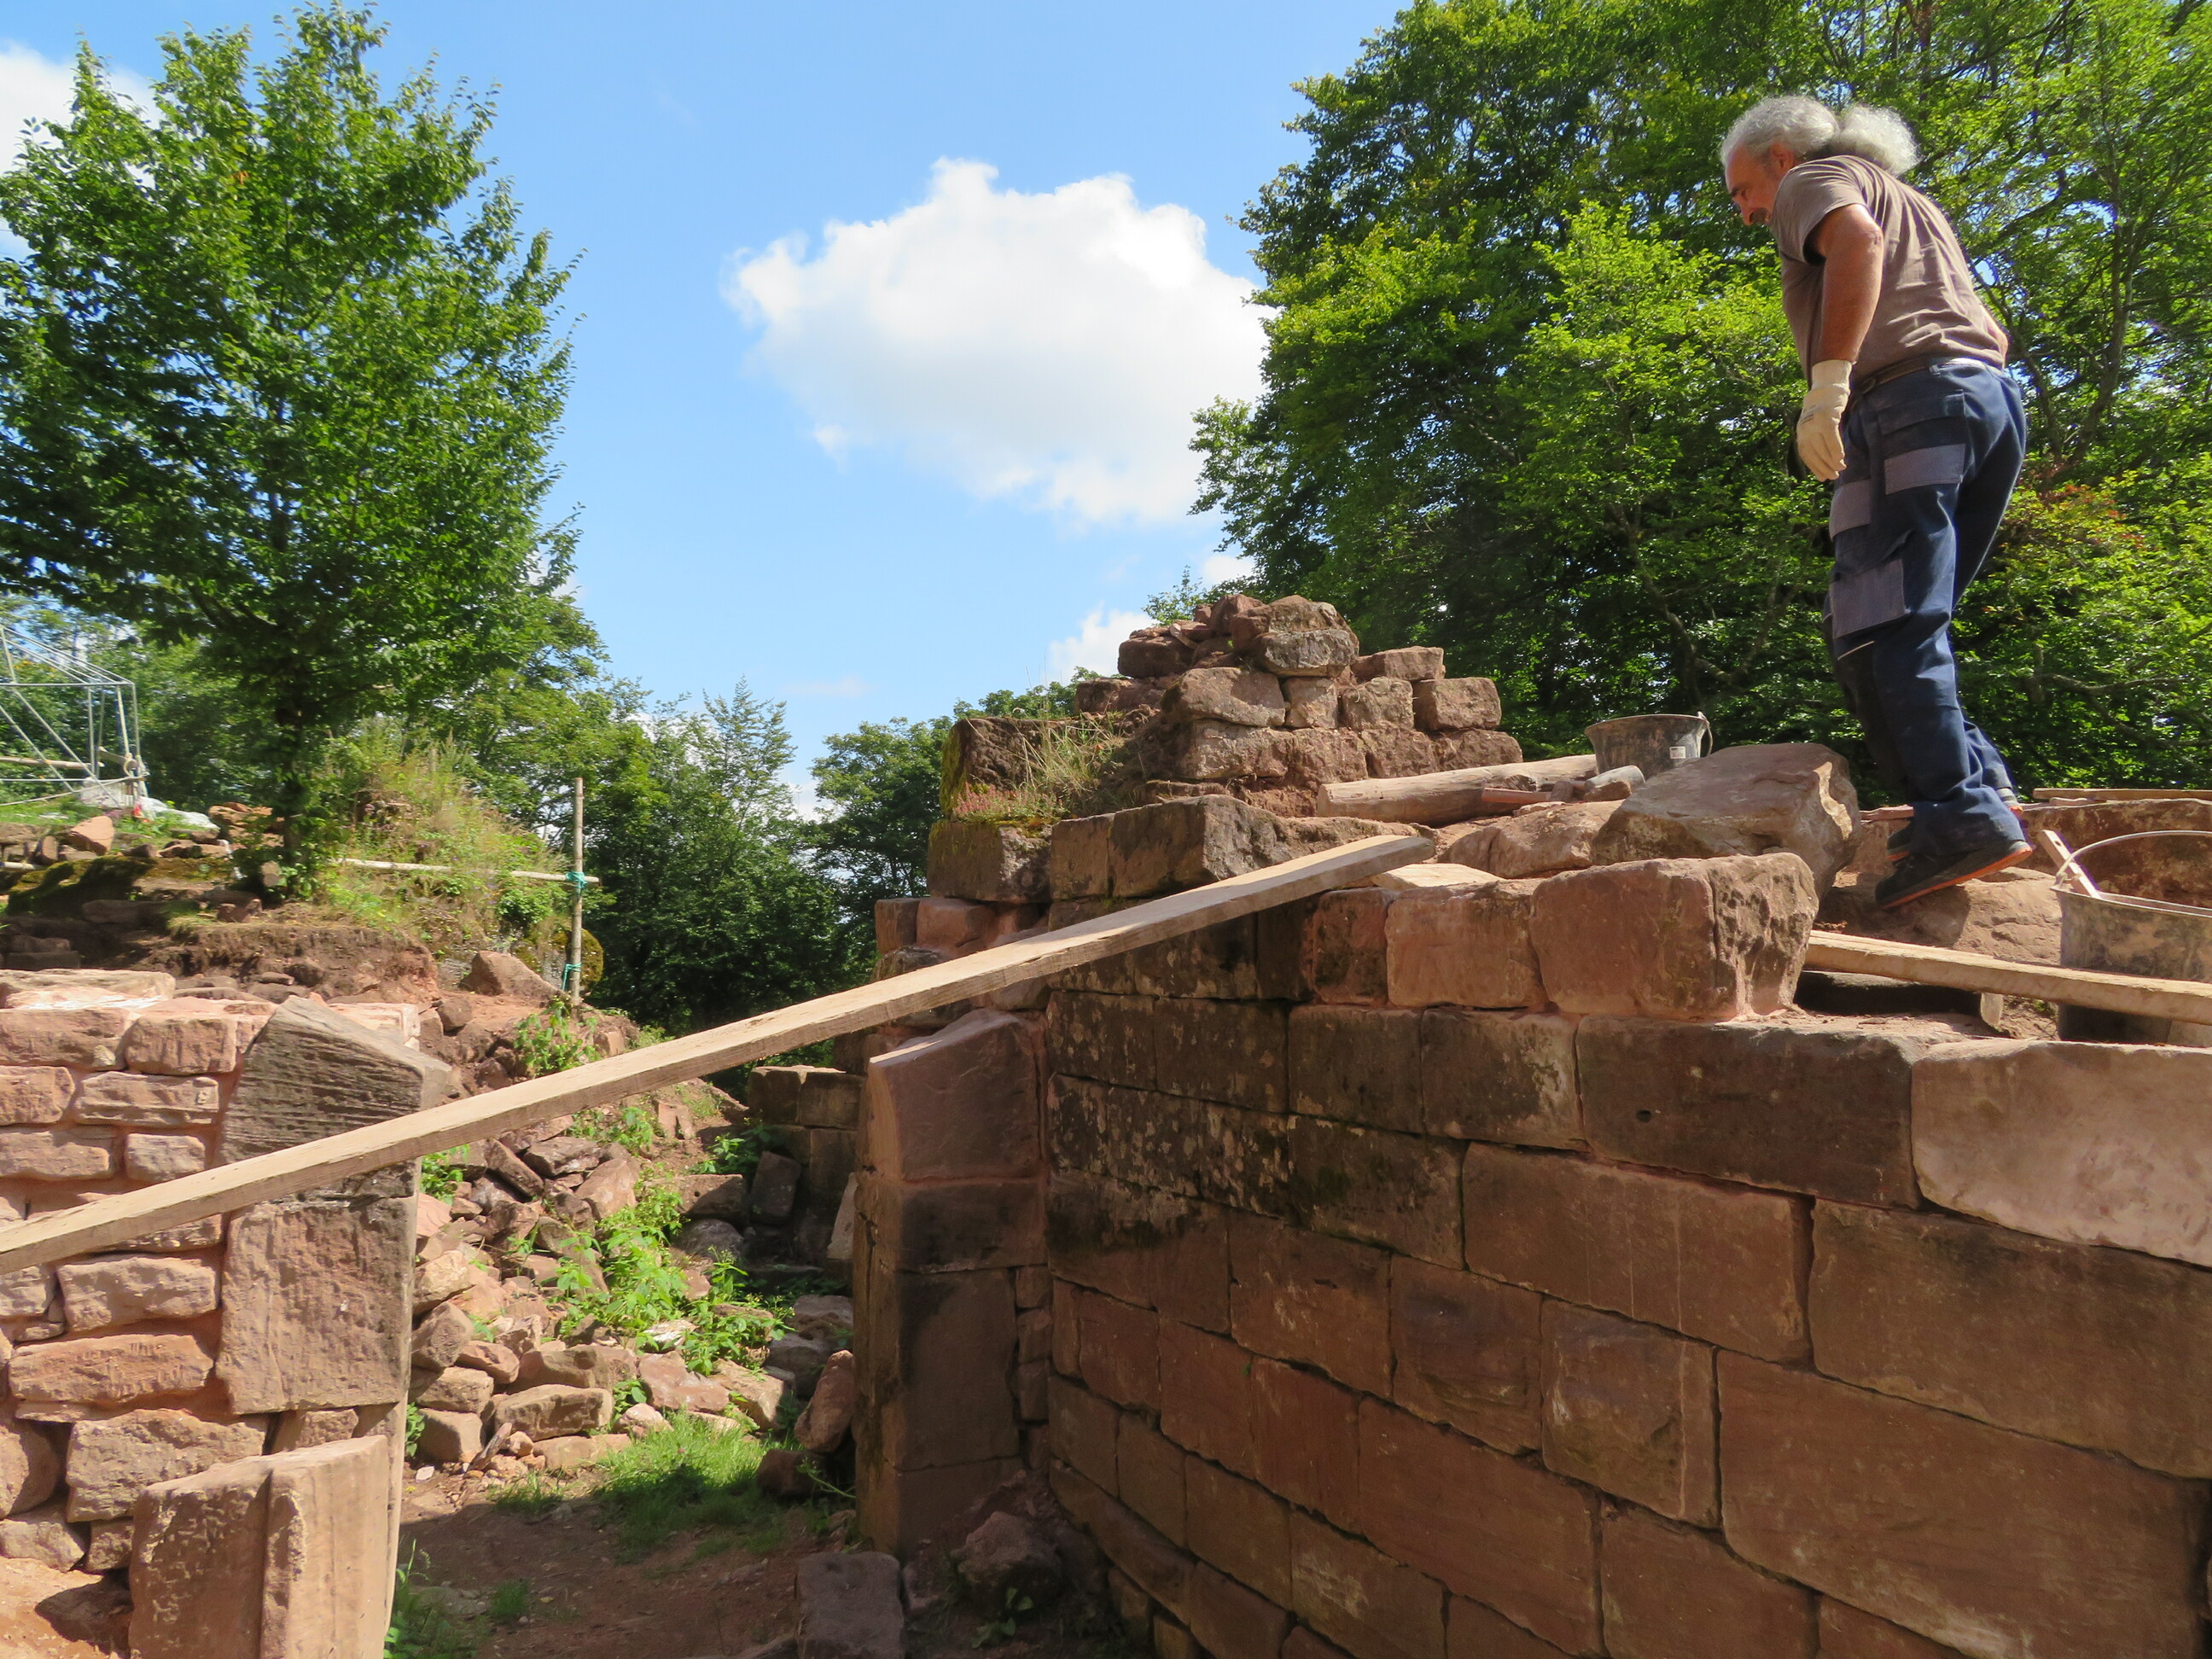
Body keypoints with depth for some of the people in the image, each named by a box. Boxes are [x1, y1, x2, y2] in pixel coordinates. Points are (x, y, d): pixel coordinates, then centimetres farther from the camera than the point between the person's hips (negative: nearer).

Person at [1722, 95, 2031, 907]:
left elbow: (1857, 239, -15)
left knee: (1881, 627, -16)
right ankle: (1976, 778, 1)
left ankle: (1961, 815, -24)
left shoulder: (1816, 179, 11)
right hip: (1993, 397, 9)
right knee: (1905, 623, 12)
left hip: (1910, 395, -9)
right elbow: (1993, 335, 31)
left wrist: (1827, 385, -22)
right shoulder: (1912, 203, 37)